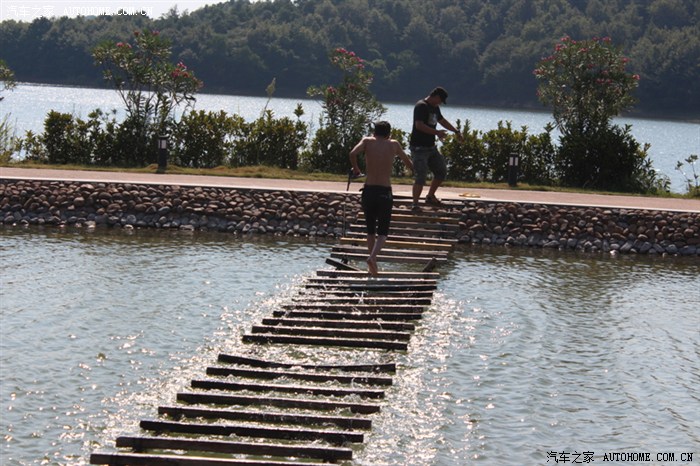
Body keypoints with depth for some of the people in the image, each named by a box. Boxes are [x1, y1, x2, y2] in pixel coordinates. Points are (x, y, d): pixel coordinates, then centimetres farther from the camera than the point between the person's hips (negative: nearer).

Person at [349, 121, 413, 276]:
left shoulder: (368, 141, 4)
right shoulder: (394, 144, 6)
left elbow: (353, 153, -14)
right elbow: (408, 162, 19)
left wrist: (355, 169, 5)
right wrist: (412, 167, 42)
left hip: (368, 191, 1)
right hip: (385, 192, -1)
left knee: (370, 230, 17)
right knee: (382, 232, 3)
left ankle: (373, 264, 18)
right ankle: (373, 257, -23)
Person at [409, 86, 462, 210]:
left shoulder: (435, 108, 16)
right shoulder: (421, 106, -15)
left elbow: (442, 121, 33)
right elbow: (419, 125, -27)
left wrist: (456, 131, 34)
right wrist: (437, 132, -24)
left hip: (431, 147, 10)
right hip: (419, 147, -10)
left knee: (442, 171, 15)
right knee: (421, 176, -15)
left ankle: (430, 196, 31)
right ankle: (415, 204, -13)